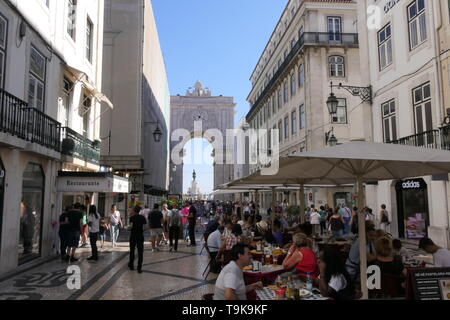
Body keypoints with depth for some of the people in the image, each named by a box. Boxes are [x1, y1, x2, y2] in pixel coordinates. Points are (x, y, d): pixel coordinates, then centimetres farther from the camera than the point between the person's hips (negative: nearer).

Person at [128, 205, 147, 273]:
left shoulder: (132, 217, -7)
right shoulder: (142, 217, -1)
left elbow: (131, 226, -19)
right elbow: (145, 225, 0)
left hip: (133, 235, -1)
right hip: (140, 235, 1)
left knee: (132, 251, 16)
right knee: (140, 251, 1)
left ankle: (131, 265, 29)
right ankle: (139, 268, -2)